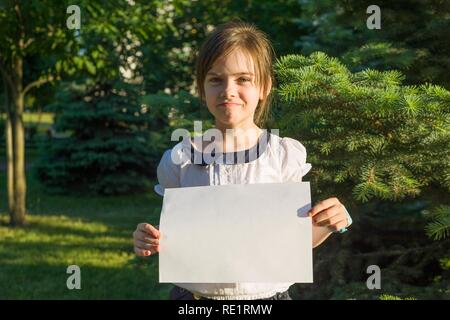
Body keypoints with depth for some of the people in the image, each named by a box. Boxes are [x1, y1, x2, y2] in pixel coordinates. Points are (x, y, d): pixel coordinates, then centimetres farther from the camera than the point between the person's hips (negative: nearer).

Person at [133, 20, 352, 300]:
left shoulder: (284, 155, -6)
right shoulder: (180, 160, -6)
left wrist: (326, 226, -14)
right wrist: (154, 243, -15)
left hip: (264, 292, 0)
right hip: (195, 293, 0)